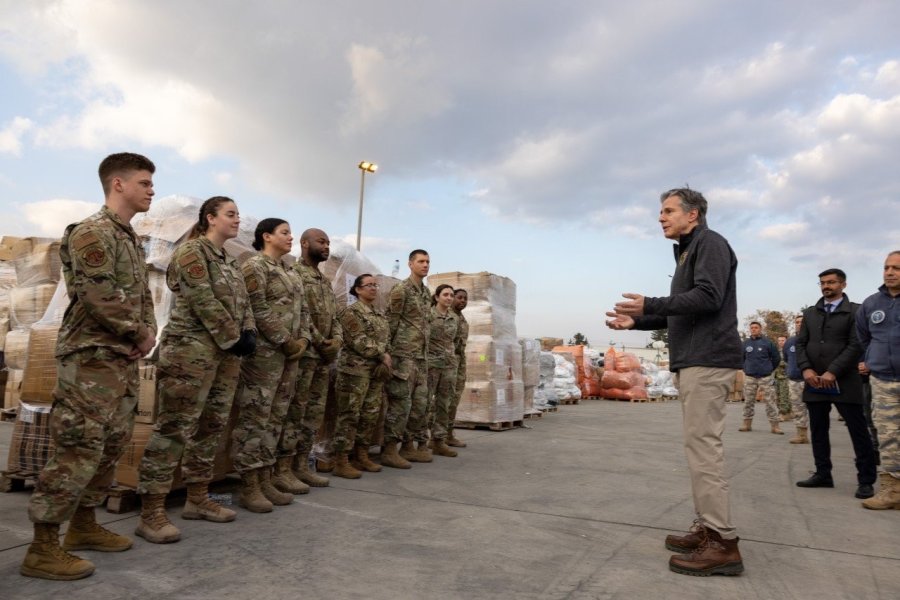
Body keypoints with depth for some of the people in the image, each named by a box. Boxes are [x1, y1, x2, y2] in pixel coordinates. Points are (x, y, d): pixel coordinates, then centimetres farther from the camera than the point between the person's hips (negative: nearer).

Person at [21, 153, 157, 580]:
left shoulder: (132, 239, 17)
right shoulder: (92, 232, -12)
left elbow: (142, 295, 18)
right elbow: (100, 297, -22)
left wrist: (148, 333, 0)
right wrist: (140, 335, -11)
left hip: (123, 358, 10)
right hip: (92, 358, -9)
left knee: (111, 446, 15)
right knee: (77, 450, -6)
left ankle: (83, 526, 28)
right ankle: (43, 548, 5)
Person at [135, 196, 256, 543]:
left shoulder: (229, 261, 19)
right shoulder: (192, 251, -7)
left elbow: (242, 303, 15)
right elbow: (203, 301, -16)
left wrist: (248, 334, -2)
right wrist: (234, 339, -14)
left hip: (226, 354, 9)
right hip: (191, 350, -9)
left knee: (211, 426, 12)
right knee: (175, 428, -8)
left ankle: (198, 499, 23)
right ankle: (151, 514, -3)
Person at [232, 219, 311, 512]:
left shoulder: (291, 273, 20)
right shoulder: (254, 266, -5)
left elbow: (303, 310, 18)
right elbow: (258, 311, -15)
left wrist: (302, 339, 1)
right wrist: (287, 341, -14)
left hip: (289, 353, 8)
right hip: (263, 352, -8)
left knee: (275, 418, 11)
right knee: (254, 418, -5)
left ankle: (266, 479, 18)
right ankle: (249, 487, 1)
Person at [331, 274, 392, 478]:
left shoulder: (380, 314, 18)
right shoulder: (351, 311, -7)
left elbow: (385, 341, 18)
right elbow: (360, 342, -15)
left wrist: (386, 358, -1)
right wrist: (382, 355, -10)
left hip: (377, 370, 8)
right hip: (355, 369, -8)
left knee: (371, 414, 9)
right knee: (350, 415, -6)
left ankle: (362, 456, 19)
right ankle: (341, 462, -1)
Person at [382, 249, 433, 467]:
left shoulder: (426, 292, 17)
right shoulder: (401, 290, -7)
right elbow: (390, 323, -9)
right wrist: (388, 353, -11)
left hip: (421, 356, 8)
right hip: (403, 354, -8)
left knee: (419, 402, 10)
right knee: (400, 402, -7)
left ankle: (409, 446, 19)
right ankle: (389, 450, 0)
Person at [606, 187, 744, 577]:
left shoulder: (710, 243, -5)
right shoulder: (687, 252, 24)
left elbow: (707, 298, -19)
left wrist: (649, 304, -19)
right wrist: (636, 321, 16)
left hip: (707, 360, -10)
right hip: (693, 360, 10)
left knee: (702, 445, -11)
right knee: (699, 445, 10)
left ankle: (722, 543, -7)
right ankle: (707, 529, 16)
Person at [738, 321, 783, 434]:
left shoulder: (767, 342, -2)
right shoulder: (745, 343, 4)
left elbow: (776, 358, 7)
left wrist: (769, 369, 11)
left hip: (766, 377, -2)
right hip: (749, 377, 2)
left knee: (770, 401, -2)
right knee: (748, 401, 6)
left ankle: (775, 425, 2)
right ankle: (747, 424, 14)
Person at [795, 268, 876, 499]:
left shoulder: (855, 312, 0)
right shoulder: (810, 313, 14)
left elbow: (856, 345, -9)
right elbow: (801, 343, 11)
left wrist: (833, 372, -16)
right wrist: (806, 369, -6)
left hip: (844, 383, -5)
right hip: (814, 382, 5)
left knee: (858, 432, 0)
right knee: (818, 431, 9)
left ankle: (866, 480, 7)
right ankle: (823, 474, 18)